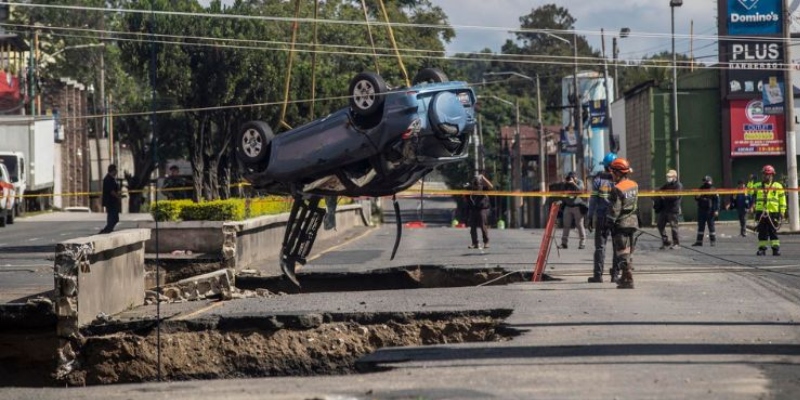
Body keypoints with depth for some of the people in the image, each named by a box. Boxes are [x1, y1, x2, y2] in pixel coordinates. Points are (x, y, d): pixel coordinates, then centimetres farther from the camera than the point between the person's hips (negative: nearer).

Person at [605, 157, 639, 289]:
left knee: (622, 253, -5)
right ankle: (625, 277, 27)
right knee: (627, 252, 18)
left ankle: (628, 280, -9)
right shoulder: (634, 185, 7)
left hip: (621, 224, -8)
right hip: (632, 222, 8)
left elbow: (614, 210, -17)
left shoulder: (617, 189, -17)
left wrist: (608, 224, -13)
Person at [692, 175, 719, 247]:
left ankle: (713, 241, 4)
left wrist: (716, 210, -14)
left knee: (711, 225, -1)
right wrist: (697, 197, -5)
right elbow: (696, 198, 19)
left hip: (710, 211, -5)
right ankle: (699, 241, 12)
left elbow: (717, 201, -7)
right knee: (701, 226, 8)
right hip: (701, 211, 5)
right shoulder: (701, 189, 12)